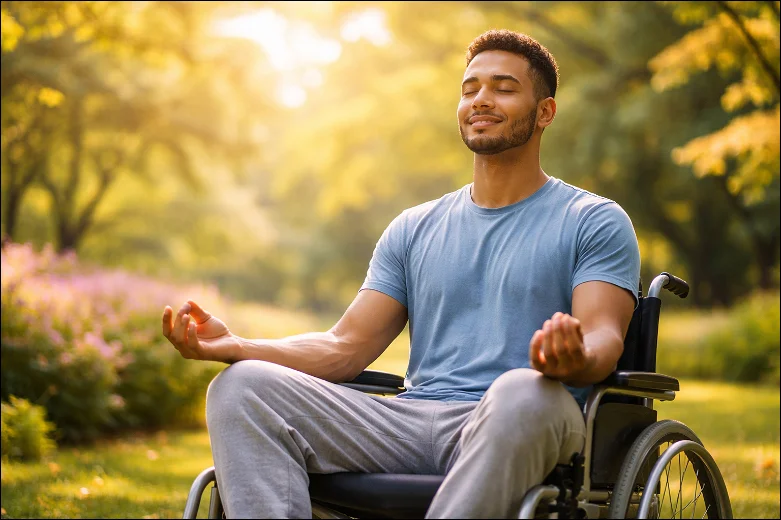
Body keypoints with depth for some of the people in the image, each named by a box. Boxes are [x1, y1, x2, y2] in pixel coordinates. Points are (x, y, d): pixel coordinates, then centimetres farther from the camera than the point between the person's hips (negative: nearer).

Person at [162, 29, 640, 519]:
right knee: (242, 386, -16)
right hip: (409, 420, 4)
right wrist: (235, 346, -1)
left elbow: (604, 338, -5)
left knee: (521, 393, -41)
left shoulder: (596, 222, 11)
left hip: (522, 426, -4)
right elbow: (346, 346, 16)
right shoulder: (414, 229, 24)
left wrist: (574, 360, -32)